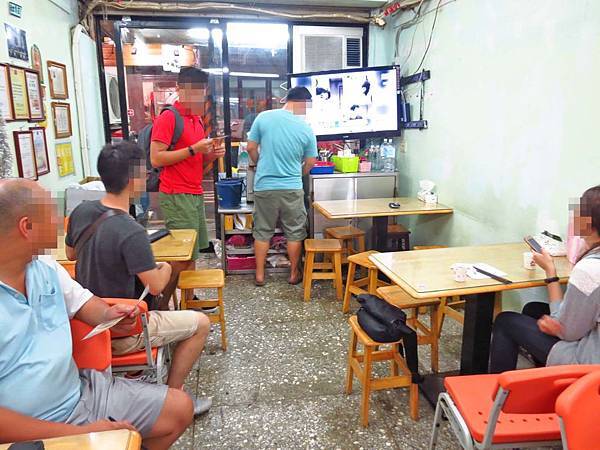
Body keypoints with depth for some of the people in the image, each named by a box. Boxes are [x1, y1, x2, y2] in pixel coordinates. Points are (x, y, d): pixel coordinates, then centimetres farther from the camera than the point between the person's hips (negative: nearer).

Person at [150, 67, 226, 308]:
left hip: (195, 194, 8)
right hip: (177, 196, -8)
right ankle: (160, 305, 7)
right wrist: (194, 149, -17)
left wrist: (211, 154, 3)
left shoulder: (197, 120, 18)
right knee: (182, 256, -6)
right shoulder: (168, 118, -8)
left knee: (192, 254, 10)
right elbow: (156, 158, -16)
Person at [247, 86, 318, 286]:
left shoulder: (264, 117, -5)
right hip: (292, 188, -1)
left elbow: (251, 148, 1)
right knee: (294, 232, 13)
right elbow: (310, 163, 5)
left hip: (264, 186, 1)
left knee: (262, 232, 12)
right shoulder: (306, 129, -4)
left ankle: (259, 275, 20)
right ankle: (294, 273, 24)